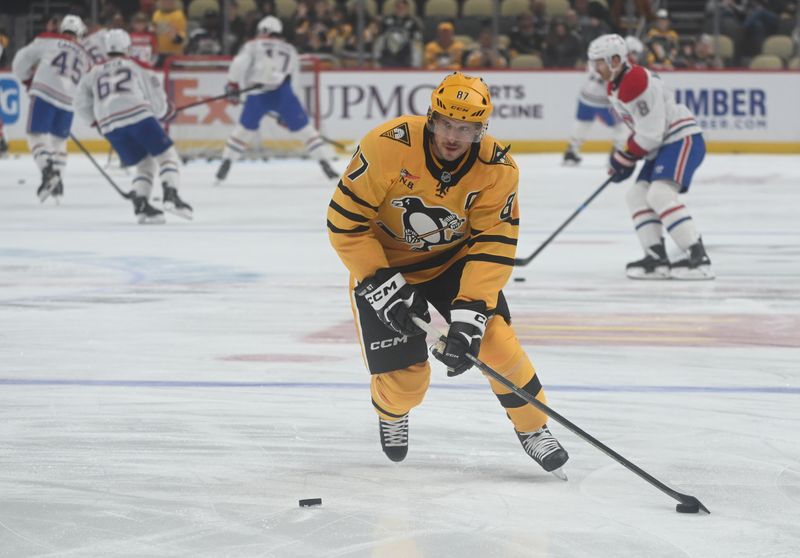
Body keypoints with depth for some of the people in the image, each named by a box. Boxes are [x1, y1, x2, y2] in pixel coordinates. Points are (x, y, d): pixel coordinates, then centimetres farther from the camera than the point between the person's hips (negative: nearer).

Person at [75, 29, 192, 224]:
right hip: (138, 115, -4)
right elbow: (154, 92, 11)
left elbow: (81, 103, 21)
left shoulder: (95, 72, 24)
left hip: (110, 124, 4)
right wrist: (164, 110, 30)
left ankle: (140, 203, -5)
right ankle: (171, 196, -17)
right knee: (166, 155, 5)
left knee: (145, 164, 16)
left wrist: (96, 120, 33)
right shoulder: (137, 66, 16)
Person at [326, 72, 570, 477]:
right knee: (405, 378, -7)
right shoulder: (387, 147, -31)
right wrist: (383, 286, -26)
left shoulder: (496, 170, -22)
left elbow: (492, 248, -22)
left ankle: (533, 430, 8)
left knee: (494, 337, -16)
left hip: (454, 259, 2)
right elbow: (345, 221, -23)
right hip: (382, 263, -2)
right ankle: (391, 413, 32)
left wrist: (469, 315, -32)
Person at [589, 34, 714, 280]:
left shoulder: (637, 83, -21)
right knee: (637, 194, 8)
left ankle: (698, 258, -29)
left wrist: (625, 158, -10)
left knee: (659, 193, -25)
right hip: (662, 146, 11)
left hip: (682, 139, -11)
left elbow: (650, 133, -22)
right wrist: (624, 157, 13)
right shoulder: (616, 86, 13)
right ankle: (657, 259, 4)